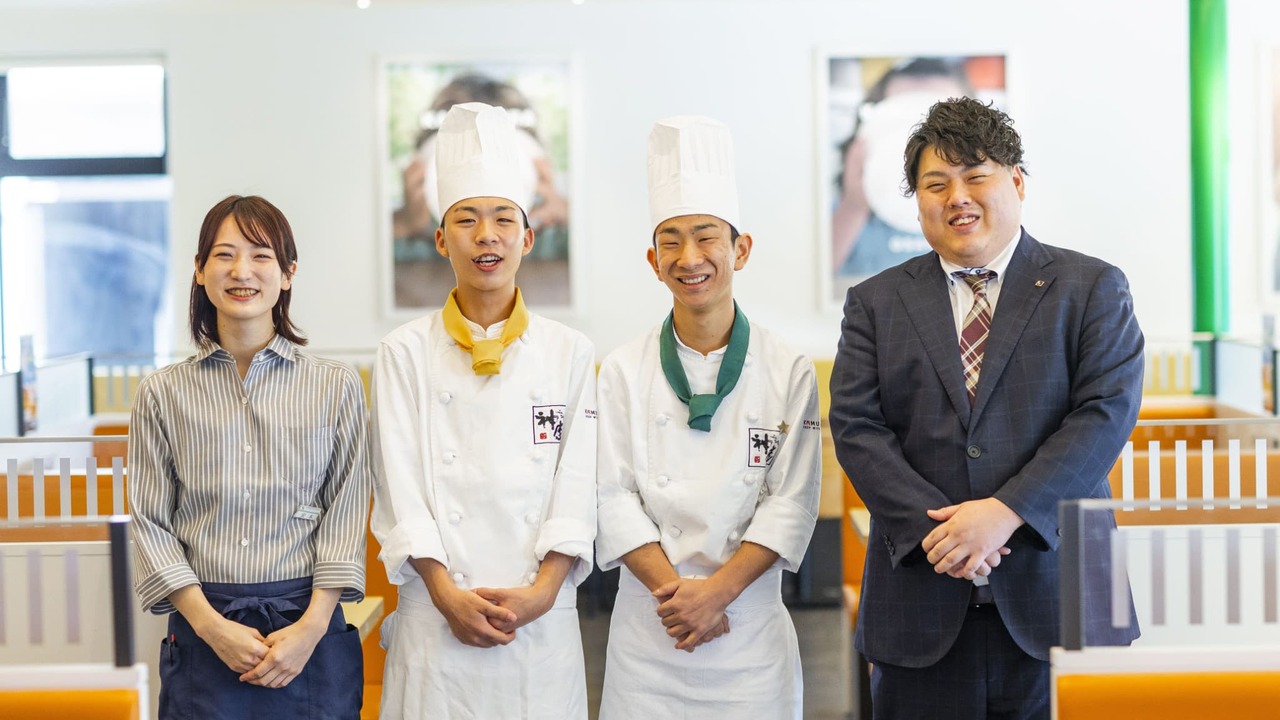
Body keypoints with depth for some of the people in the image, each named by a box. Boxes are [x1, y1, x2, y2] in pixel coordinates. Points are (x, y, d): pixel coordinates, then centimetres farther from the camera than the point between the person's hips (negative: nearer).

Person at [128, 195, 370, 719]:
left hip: (308, 627, 0)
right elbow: (150, 522, 2)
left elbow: (346, 516, 0)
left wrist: (311, 627, -10)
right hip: (202, 627, 1)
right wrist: (211, 625, -9)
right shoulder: (164, 393, 4)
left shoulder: (336, 386, 2)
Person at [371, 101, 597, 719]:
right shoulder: (406, 354, 5)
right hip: (439, 619, -1)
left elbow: (577, 485, 1)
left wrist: (540, 592, -10)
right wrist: (447, 594, -11)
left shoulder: (569, 354, 6)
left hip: (541, 620, 1)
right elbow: (400, 488, -1)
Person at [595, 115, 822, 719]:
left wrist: (718, 589, -13)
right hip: (648, 628, 1)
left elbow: (793, 502, -4)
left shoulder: (789, 372, 0)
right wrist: (674, 592, -12)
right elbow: (613, 497, -2)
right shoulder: (624, 370, 2)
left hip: (751, 624, 0)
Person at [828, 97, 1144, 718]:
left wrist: (1005, 512, -17)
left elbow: (1107, 412, -6)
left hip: (1057, 599, -1)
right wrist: (935, 527, -14)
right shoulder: (875, 303, 10)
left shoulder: (1093, 289, 6)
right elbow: (856, 427, 1)